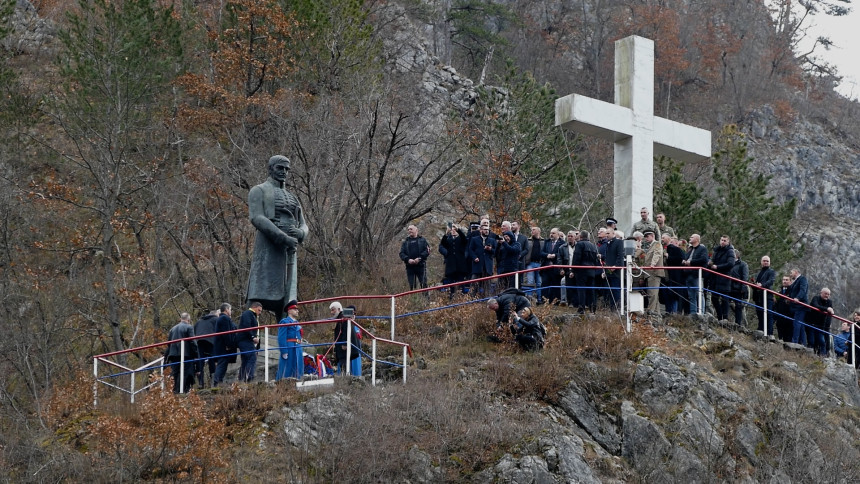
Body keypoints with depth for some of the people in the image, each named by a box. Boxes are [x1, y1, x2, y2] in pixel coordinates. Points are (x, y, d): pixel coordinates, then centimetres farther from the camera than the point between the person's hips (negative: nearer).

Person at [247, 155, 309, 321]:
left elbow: (304, 225, 21)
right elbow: (256, 217, -10)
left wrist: (299, 232, -6)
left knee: (286, 299, 3)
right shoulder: (259, 191, 6)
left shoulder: (291, 197, 26)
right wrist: (283, 237, -20)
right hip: (268, 249, -7)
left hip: (289, 251, 7)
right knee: (258, 298, -14)